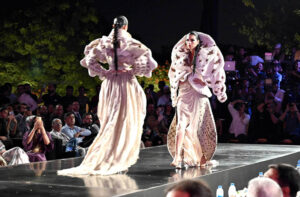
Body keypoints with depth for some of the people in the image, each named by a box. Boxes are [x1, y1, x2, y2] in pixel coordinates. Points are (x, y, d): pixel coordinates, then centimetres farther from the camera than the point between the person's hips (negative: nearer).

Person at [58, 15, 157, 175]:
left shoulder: (105, 43, 4)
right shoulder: (131, 43, -7)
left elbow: (89, 59, 6)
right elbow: (147, 61, -12)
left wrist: (104, 73, 8)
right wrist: (134, 71, 1)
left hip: (109, 84, 4)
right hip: (127, 83, -4)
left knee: (110, 123, 13)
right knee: (126, 124, 2)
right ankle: (119, 162, -1)